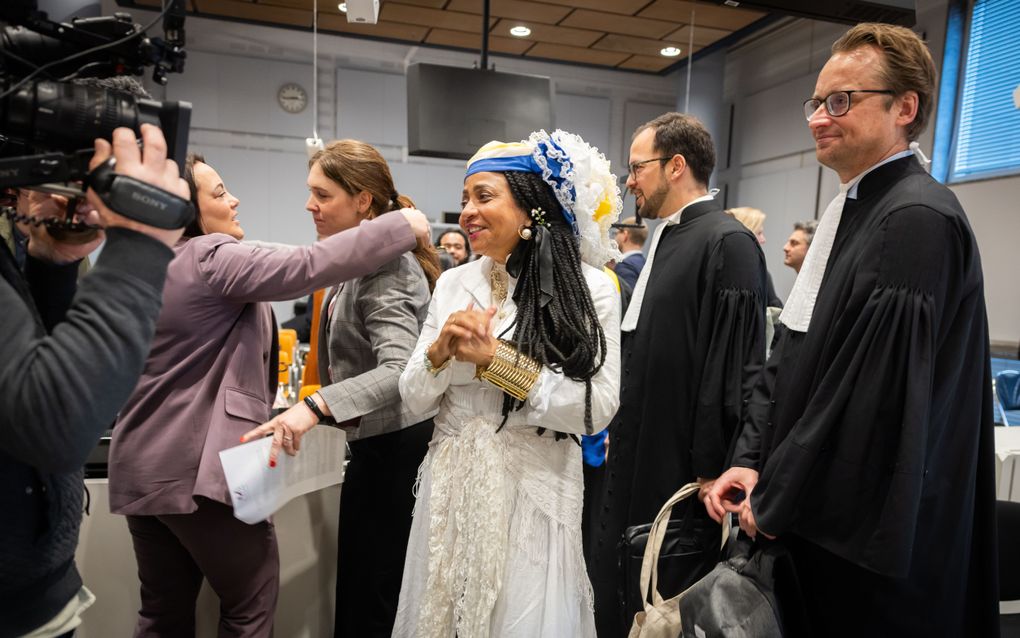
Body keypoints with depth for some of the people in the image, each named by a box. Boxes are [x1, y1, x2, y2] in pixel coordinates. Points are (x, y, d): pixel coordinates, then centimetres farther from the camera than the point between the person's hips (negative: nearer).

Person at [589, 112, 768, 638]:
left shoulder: (728, 243, -16)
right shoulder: (666, 239, 12)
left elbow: (733, 364, -20)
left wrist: (712, 470, -18)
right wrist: (619, 431, 16)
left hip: (682, 470, -9)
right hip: (639, 460, 9)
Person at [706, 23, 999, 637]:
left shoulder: (918, 219, -19)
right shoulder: (851, 212, 10)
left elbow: (878, 395, -23)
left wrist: (774, 503, -13)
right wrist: (751, 461, 2)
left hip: (868, 541, -8)